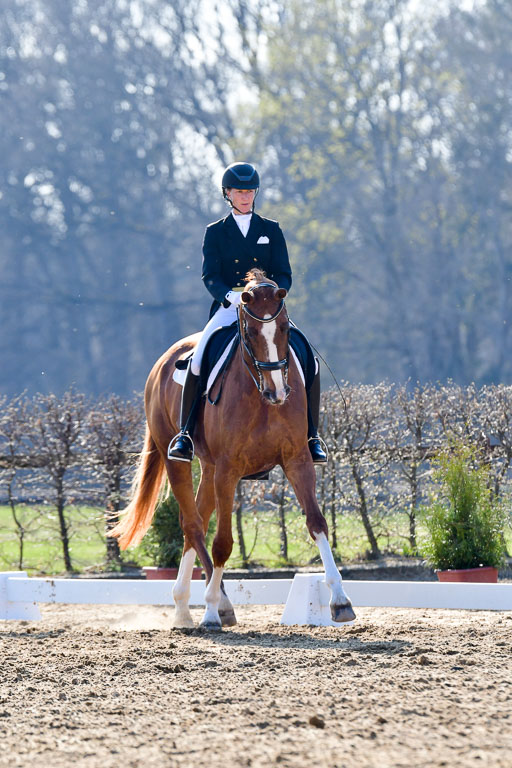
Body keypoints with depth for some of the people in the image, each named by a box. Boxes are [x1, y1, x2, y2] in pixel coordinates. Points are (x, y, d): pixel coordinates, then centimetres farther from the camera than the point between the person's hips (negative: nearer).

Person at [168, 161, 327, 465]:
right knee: (199, 361, -28)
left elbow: (284, 275, 6)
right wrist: (231, 297, -24)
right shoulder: (215, 233, 10)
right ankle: (185, 432, -20)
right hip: (229, 308, -1)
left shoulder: (271, 230, 12)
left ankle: (312, 435, -9)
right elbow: (210, 276, -2)